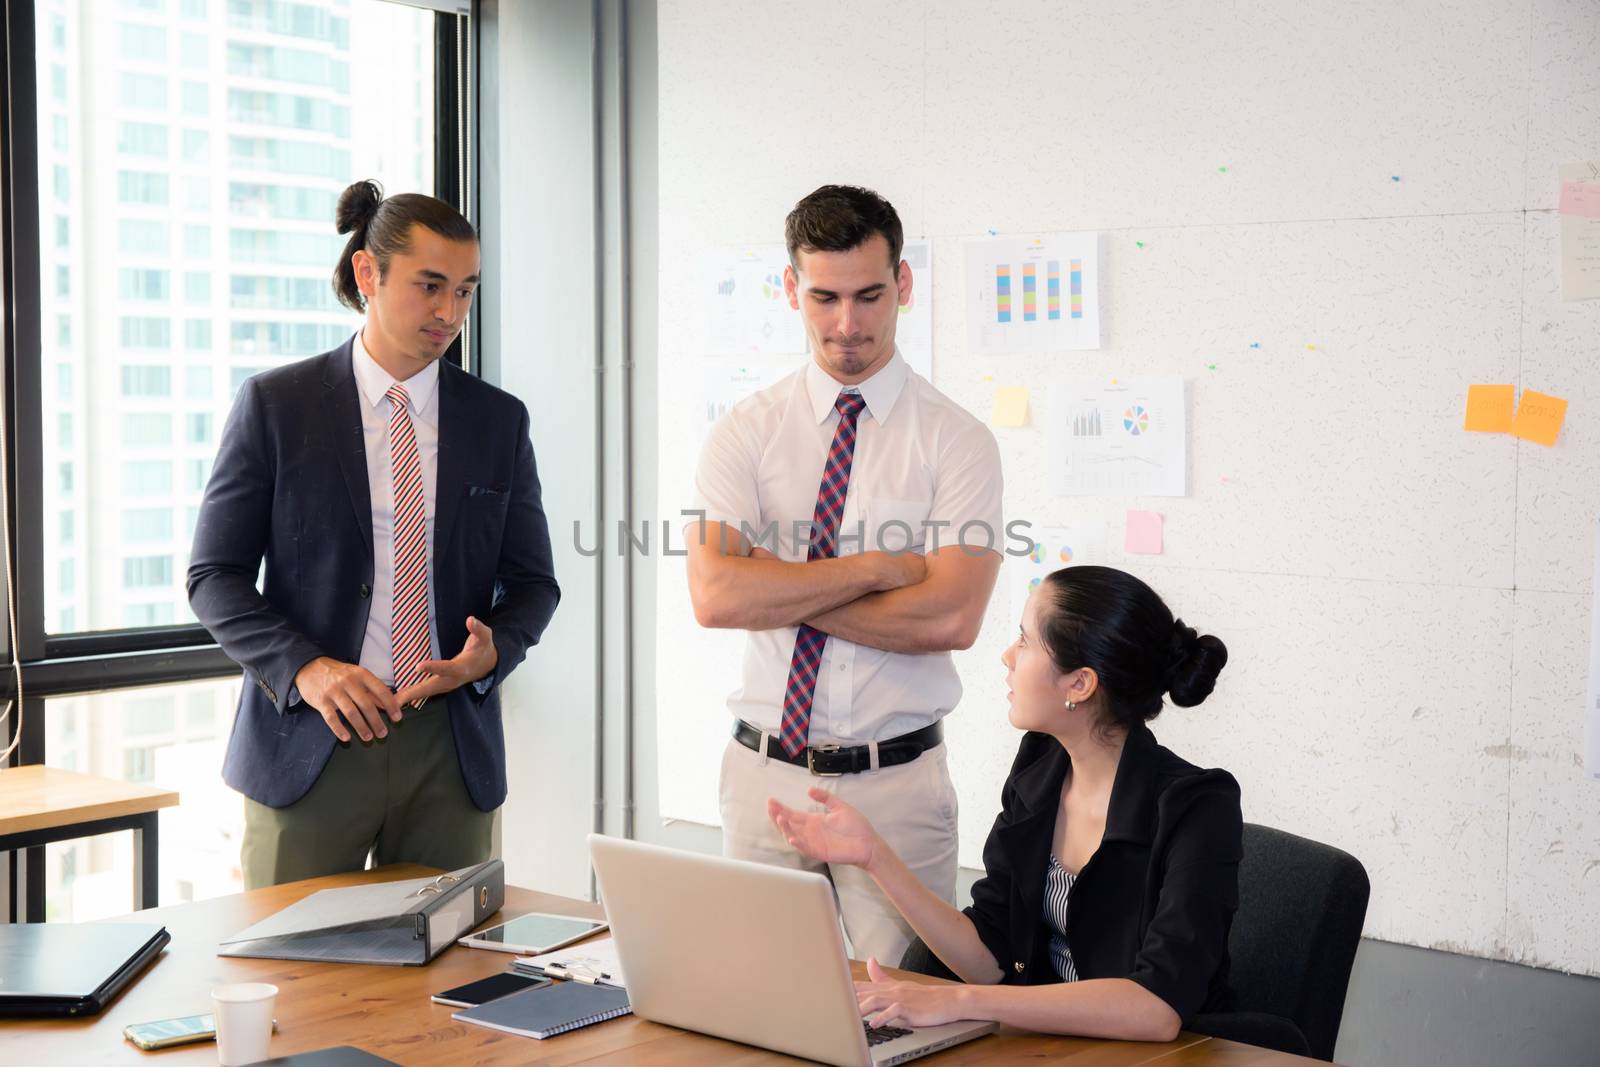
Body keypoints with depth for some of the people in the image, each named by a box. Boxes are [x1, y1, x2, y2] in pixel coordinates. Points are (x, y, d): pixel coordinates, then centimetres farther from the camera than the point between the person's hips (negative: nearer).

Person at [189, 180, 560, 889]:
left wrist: (493, 648, -11)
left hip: (452, 746, 2)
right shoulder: (274, 405, 0)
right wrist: (305, 669, -16)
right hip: (309, 739, -2)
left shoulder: (499, 420, 7)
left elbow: (532, 581, 11)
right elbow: (214, 577, -1)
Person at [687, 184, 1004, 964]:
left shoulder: (955, 440, -3)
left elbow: (951, 619, -16)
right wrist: (878, 566, -14)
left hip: (896, 782, -2)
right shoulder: (746, 433, 2)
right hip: (764, 774, 2)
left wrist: (779, 591, -12)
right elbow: (713, 596, -13)